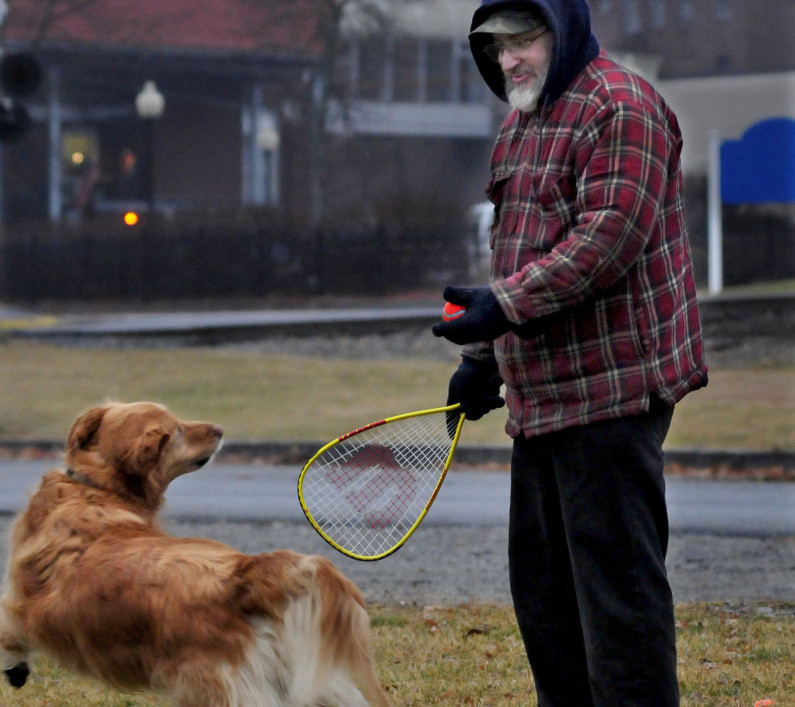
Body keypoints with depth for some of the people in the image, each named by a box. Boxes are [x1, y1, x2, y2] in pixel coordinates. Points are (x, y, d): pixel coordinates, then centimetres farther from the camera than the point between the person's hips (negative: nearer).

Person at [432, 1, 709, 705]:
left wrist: (507, 306, -24)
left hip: (611, 389, -10)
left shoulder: (621, 107, -12)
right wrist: (486, 356, 23)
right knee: (542, 581, 14)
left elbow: (608, 236, -22)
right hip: (541, 392, 10)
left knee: (615, 575, -9)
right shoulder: (522, 123, 20)